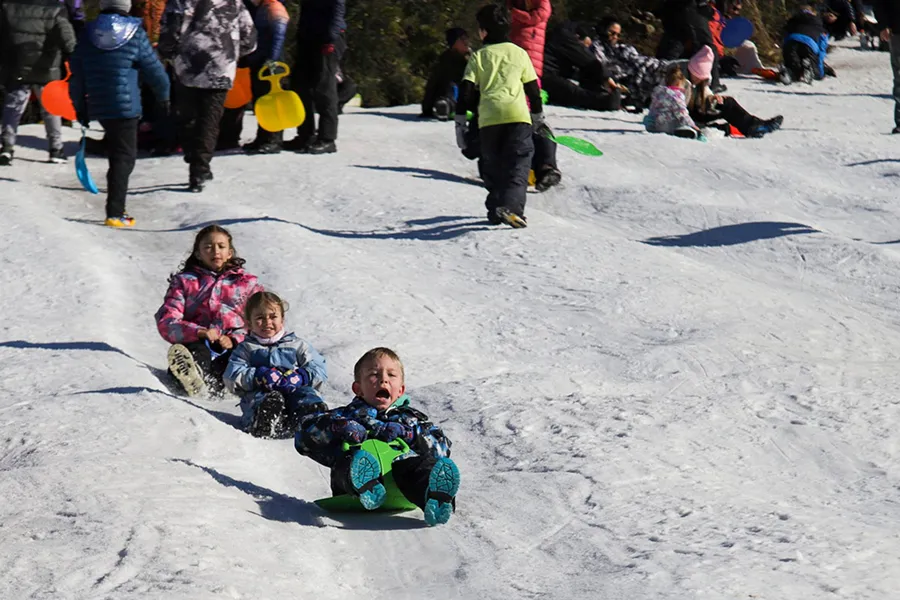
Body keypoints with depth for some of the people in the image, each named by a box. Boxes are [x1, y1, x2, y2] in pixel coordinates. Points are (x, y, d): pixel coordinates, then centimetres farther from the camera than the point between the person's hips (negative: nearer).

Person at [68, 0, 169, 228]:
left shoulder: (87, 34, 5)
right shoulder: (135, 35, -6)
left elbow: (76, 74, 9)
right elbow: (154, 70, 0)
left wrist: (79, 106, 19)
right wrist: (163, 96, 18)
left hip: (97, 106, 5)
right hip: (126, 106, -5)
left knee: (116, 154, 19)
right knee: (124, 157, -2)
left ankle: (116, 208, 19)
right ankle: (115, 213, -11)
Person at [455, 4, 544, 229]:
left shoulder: (478, 57, 10)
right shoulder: (519, 53, 13)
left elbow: (465, 92, 4)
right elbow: (533, 89, 17)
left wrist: (460, 124, 8)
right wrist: (538, 117, 30)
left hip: (488, 119, 1)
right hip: (517, 116, -1)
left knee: (493, 166, 17)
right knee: (518, 166, -5)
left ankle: (496, 207, 13)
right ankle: (511, 206, -27)